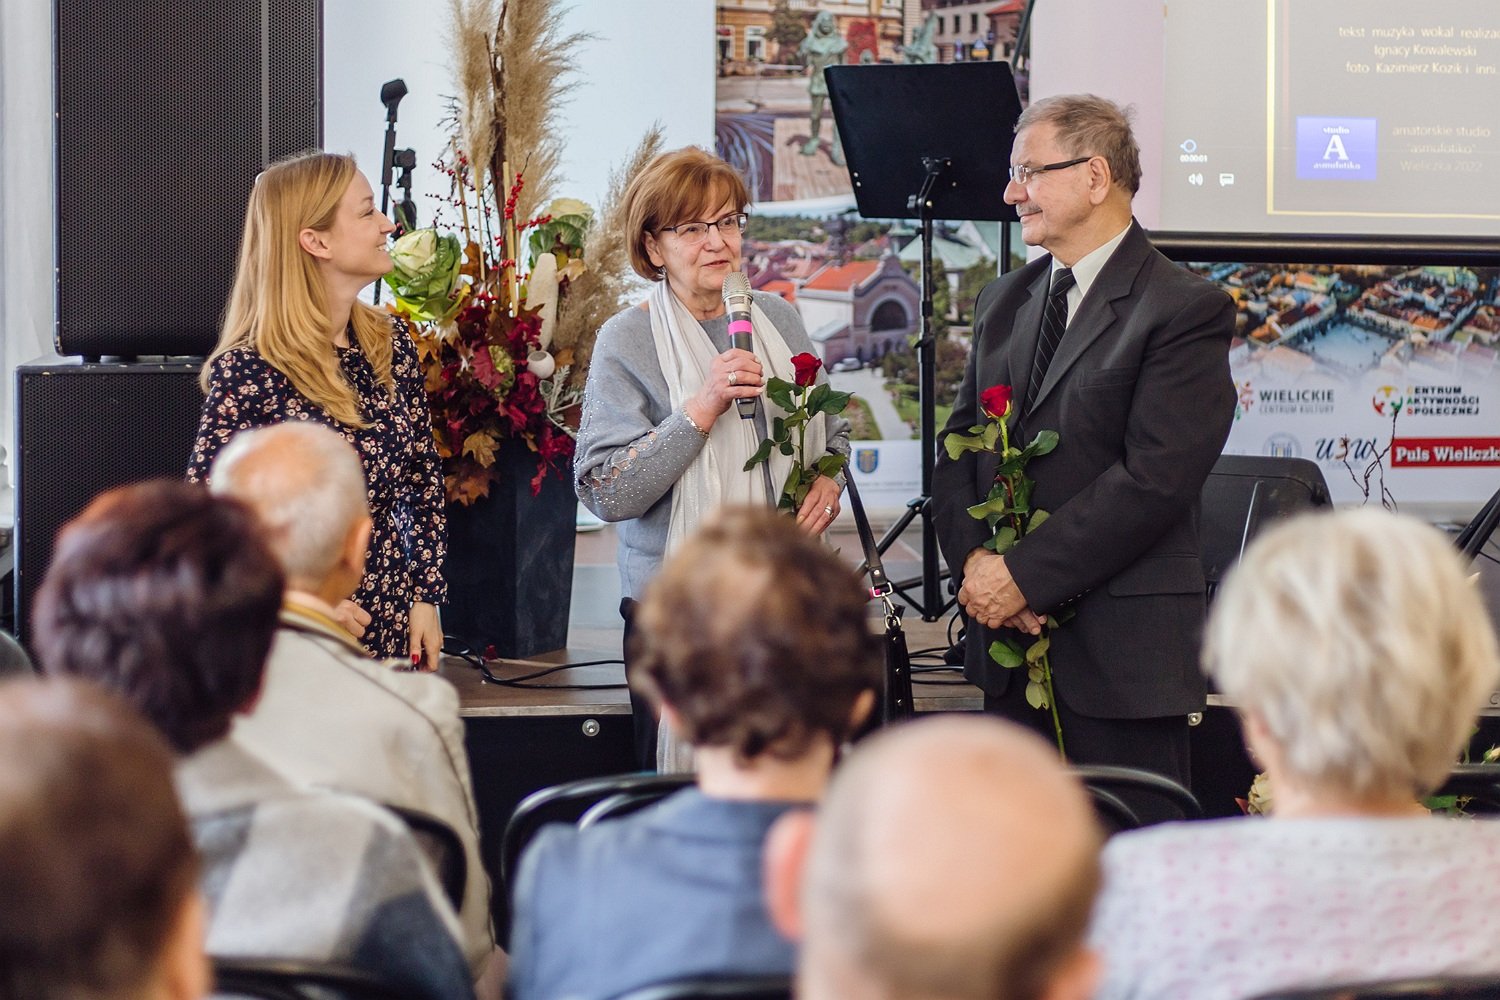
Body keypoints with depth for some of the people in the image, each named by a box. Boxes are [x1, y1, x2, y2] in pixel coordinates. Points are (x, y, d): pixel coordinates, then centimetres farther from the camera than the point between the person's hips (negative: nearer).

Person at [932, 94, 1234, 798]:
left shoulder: (1185, 309, -7)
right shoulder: (1003, 302, 17)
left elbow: (1153, 479, -16)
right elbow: (959, 445, 15)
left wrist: (1025, 574, -15)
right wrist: (974, 561, -4)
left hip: (1123, 652, -6)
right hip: (1008, 639, 6)